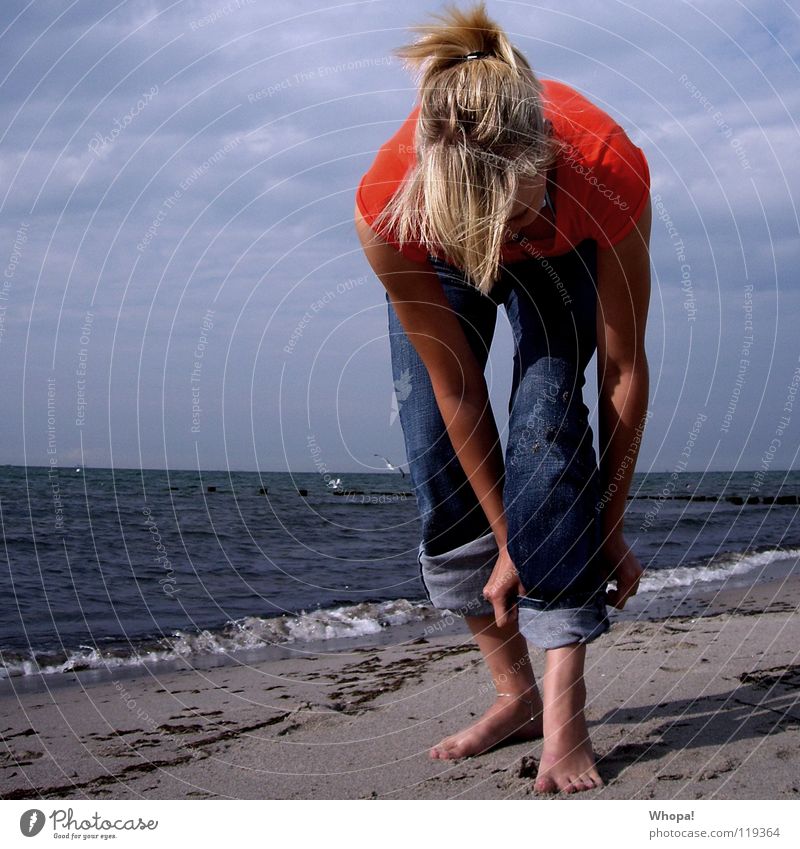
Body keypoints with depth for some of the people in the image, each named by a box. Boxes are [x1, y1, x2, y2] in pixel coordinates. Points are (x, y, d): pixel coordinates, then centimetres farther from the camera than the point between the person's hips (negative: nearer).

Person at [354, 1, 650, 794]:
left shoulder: (609, 172, -43)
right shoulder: (388, 205, -40)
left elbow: (623, 369, -30)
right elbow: (454, 390, -30)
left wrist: (610, 527, -23)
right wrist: (507, 544, -24)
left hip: (562, 259, -1)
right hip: (437, 263, 1)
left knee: (548, 420, -24)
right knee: (438, 458, -9)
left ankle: (564, 707, -24)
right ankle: (514, 693, 4)